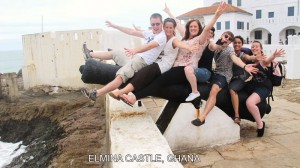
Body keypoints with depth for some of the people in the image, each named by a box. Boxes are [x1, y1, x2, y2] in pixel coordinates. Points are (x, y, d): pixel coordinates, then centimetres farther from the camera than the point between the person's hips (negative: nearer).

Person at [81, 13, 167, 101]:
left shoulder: (162, 37, -11)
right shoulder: (150, 33, 14)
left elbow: (149, 46, -31)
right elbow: (132, 32, 17)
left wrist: (135, 50, -48)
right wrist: (114, 26, 19)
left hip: (143, 61, -9)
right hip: (135, 57, 9)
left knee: (120, 76, -30)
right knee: (113, 53, 22)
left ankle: (96, 93, -38)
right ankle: (90, 54, 43)